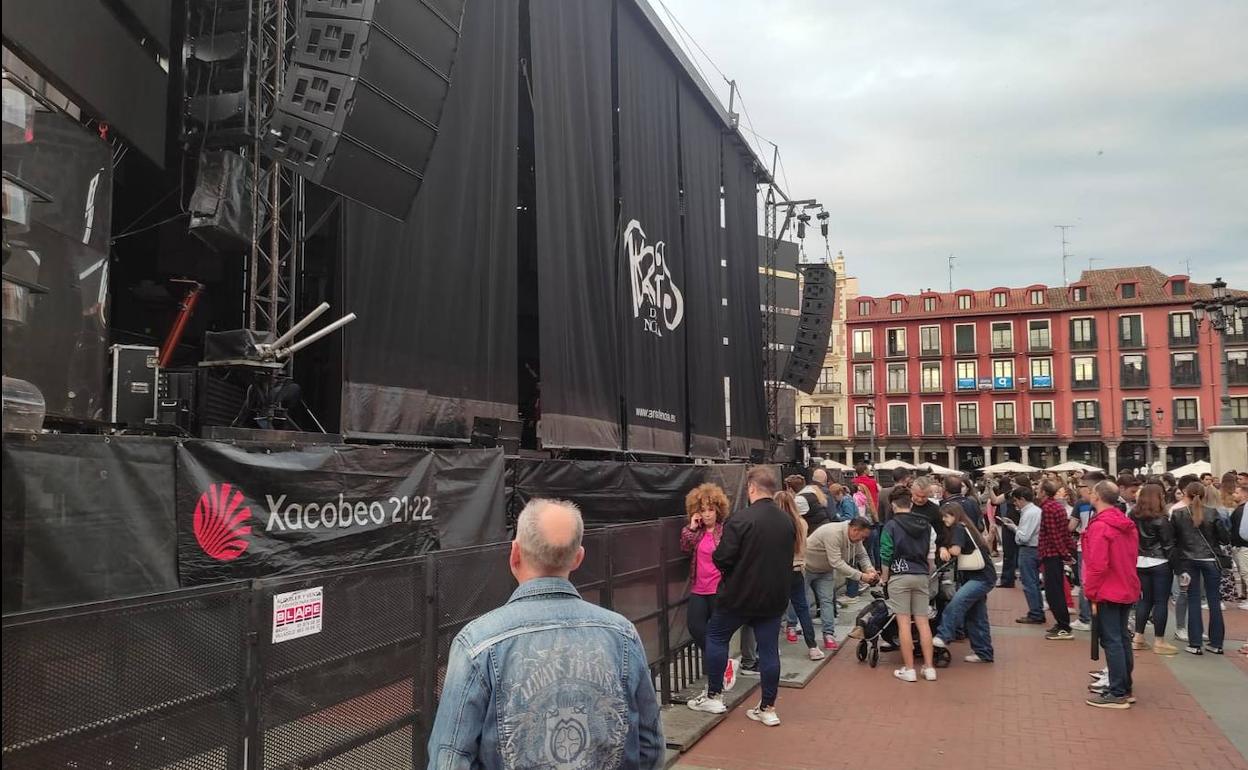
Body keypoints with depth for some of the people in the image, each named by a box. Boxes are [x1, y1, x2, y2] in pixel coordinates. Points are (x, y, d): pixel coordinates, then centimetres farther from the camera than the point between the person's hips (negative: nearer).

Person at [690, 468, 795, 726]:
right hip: (774, 597, 5)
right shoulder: (787, 521, 3)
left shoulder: (741, 520, -19)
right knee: (769, 649, 10)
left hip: (739, 595, -5)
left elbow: (722, 559, -19)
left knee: (716, 637, 13)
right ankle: (768, 708, 15)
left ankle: (713, 696, 17)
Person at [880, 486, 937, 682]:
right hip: (921, 576, 4)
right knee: (923, 621, 8)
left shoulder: (891, 525, -5)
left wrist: (885, 578, 6)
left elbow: (886, 556, -5)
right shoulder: (925, 525, 9)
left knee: (903, 622, -1)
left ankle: (909, 669, 2)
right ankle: (929, 668, 10)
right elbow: (931, 552, 13)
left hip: (900, 576, -4)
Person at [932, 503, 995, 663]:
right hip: (976, 577, 11)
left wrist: (944, 551, 0)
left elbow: (955, 550, -20)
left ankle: (942, 637, -35)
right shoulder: (967, 528, 20)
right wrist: (944, 550, -8)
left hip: (983, 577, -11)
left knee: (957, 601, -28)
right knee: (976, 617, 12)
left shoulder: (959, 528, -8)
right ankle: (983, 653, 17)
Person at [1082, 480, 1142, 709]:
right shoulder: (1127, 524, 8)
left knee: (1111, 641, -3)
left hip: (1107, 593, -9)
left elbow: (1097, 565, -21)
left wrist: (1091, 594, -13)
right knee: (1122, 638, 15)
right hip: (1127, 590, 9)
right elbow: (1130, 558, 14)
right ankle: (1125, 687, 23)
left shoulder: (1100, 526, -18)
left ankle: (1118, 694, 0)